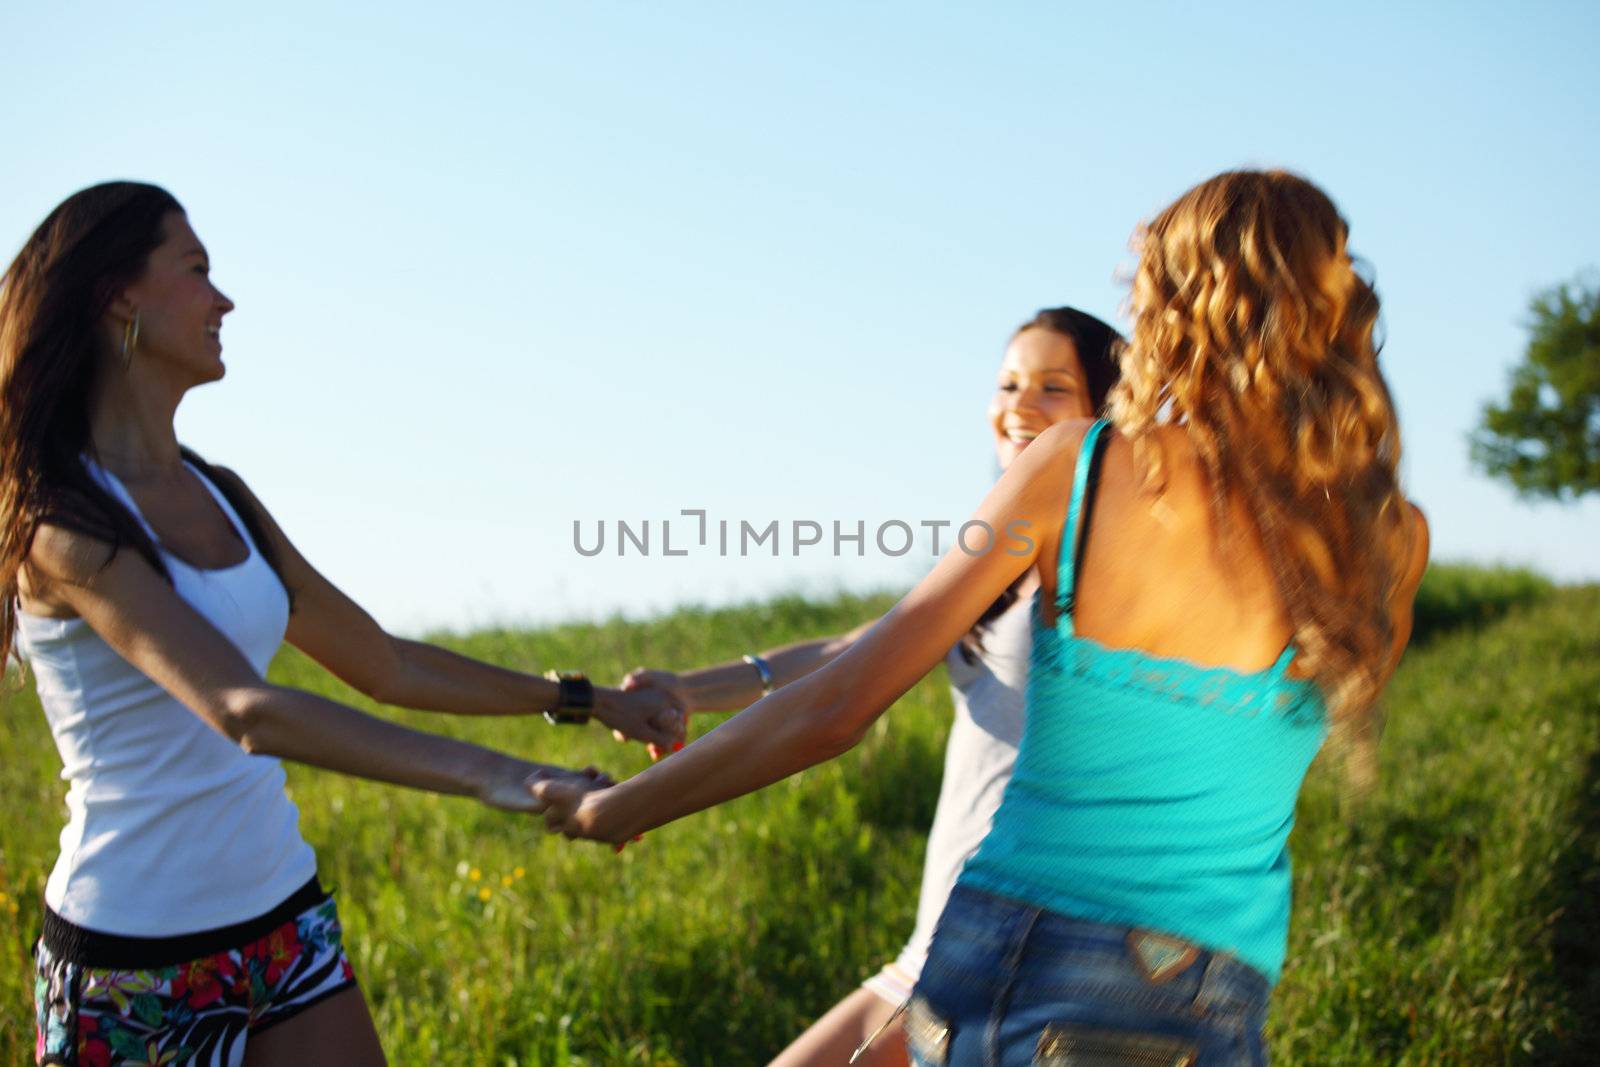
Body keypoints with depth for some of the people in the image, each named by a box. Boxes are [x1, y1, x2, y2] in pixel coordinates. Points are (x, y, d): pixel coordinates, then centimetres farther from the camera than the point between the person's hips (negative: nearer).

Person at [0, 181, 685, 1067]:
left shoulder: (218, 496, 8)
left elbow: (386, 665, 16)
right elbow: (248, 712, -31)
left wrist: (587, 701, 17)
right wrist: (483, 772, -39)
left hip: (287, 922, 7)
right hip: (133, 963, -7)